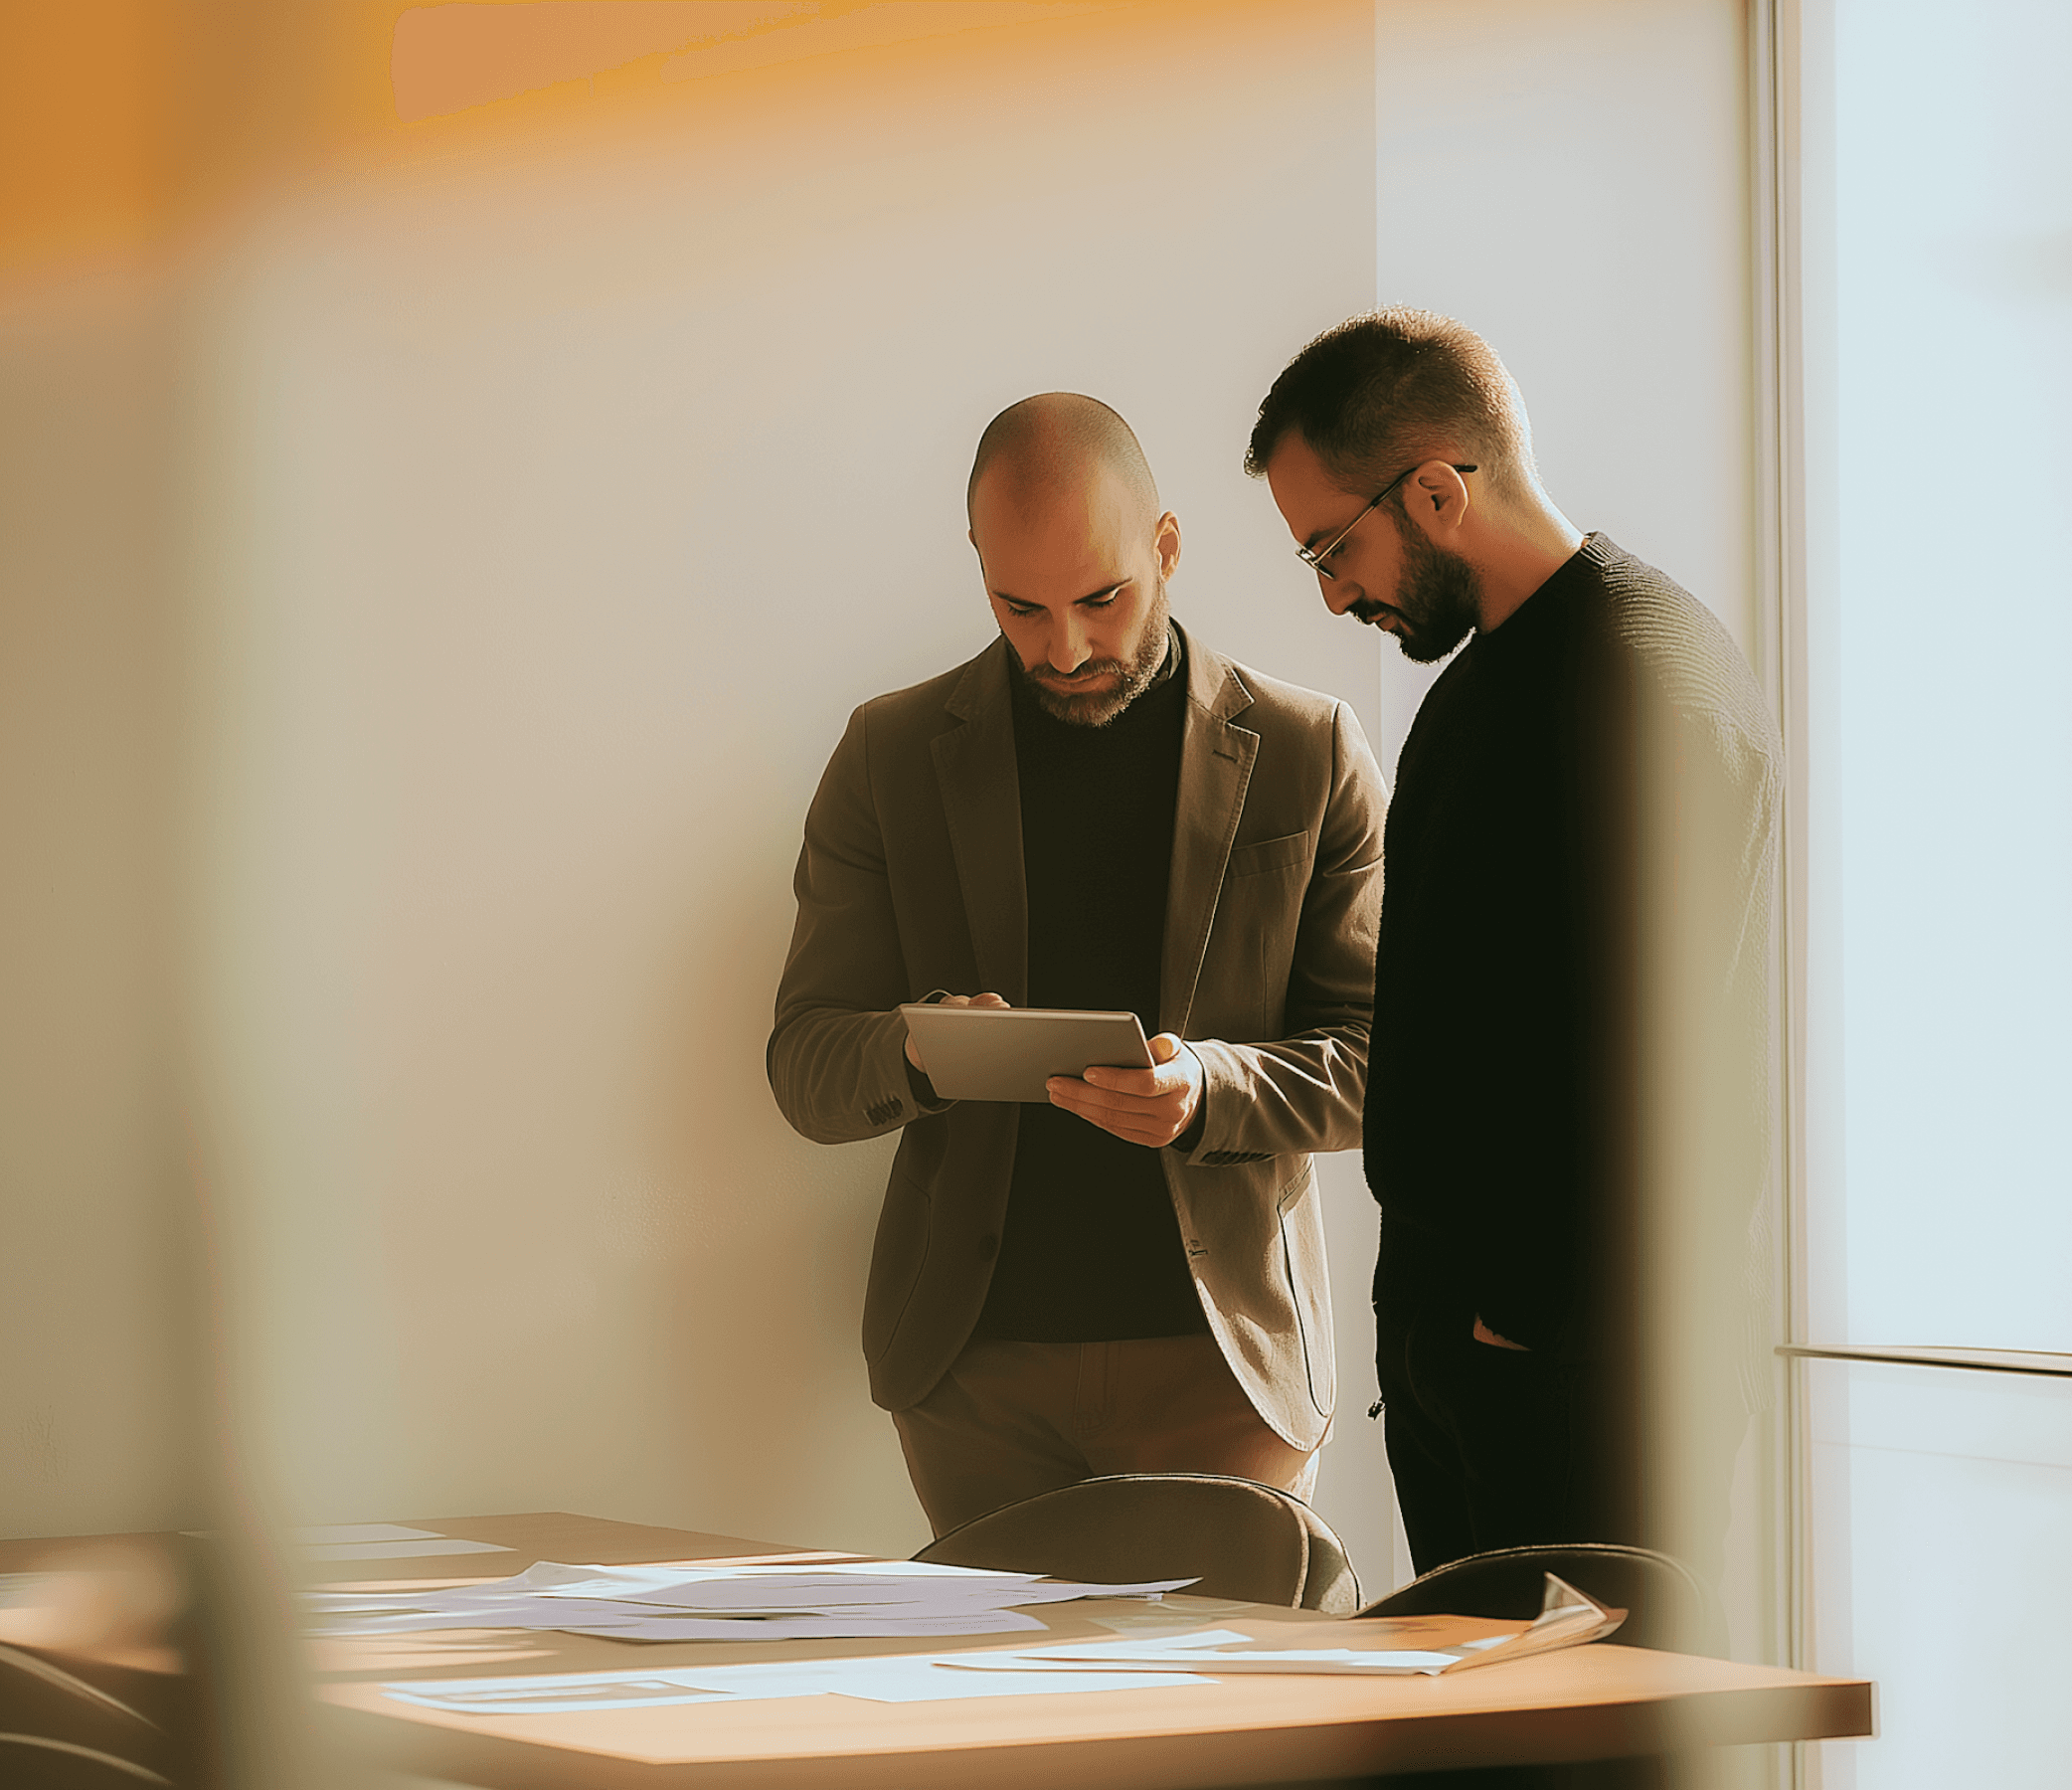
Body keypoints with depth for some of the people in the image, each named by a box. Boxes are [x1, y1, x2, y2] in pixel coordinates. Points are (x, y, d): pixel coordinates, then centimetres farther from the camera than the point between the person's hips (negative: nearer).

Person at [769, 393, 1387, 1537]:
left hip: (1225, 1361, -1)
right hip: (977, 1361, 1)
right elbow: (805, 1073, 5)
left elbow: (1380, 1057, 2)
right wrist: (920, 1049, -18)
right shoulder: (891, 755, 6)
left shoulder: (1307, 755, 3)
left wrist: (1208, 1087, -18)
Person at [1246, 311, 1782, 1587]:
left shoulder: (1654, 679, -15)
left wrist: (1532, 1312, -16)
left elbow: (1658, 1061, -20)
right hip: (1456, 1334, 9)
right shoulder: (1486, 677, 18)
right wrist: (1439, 1302, 12)